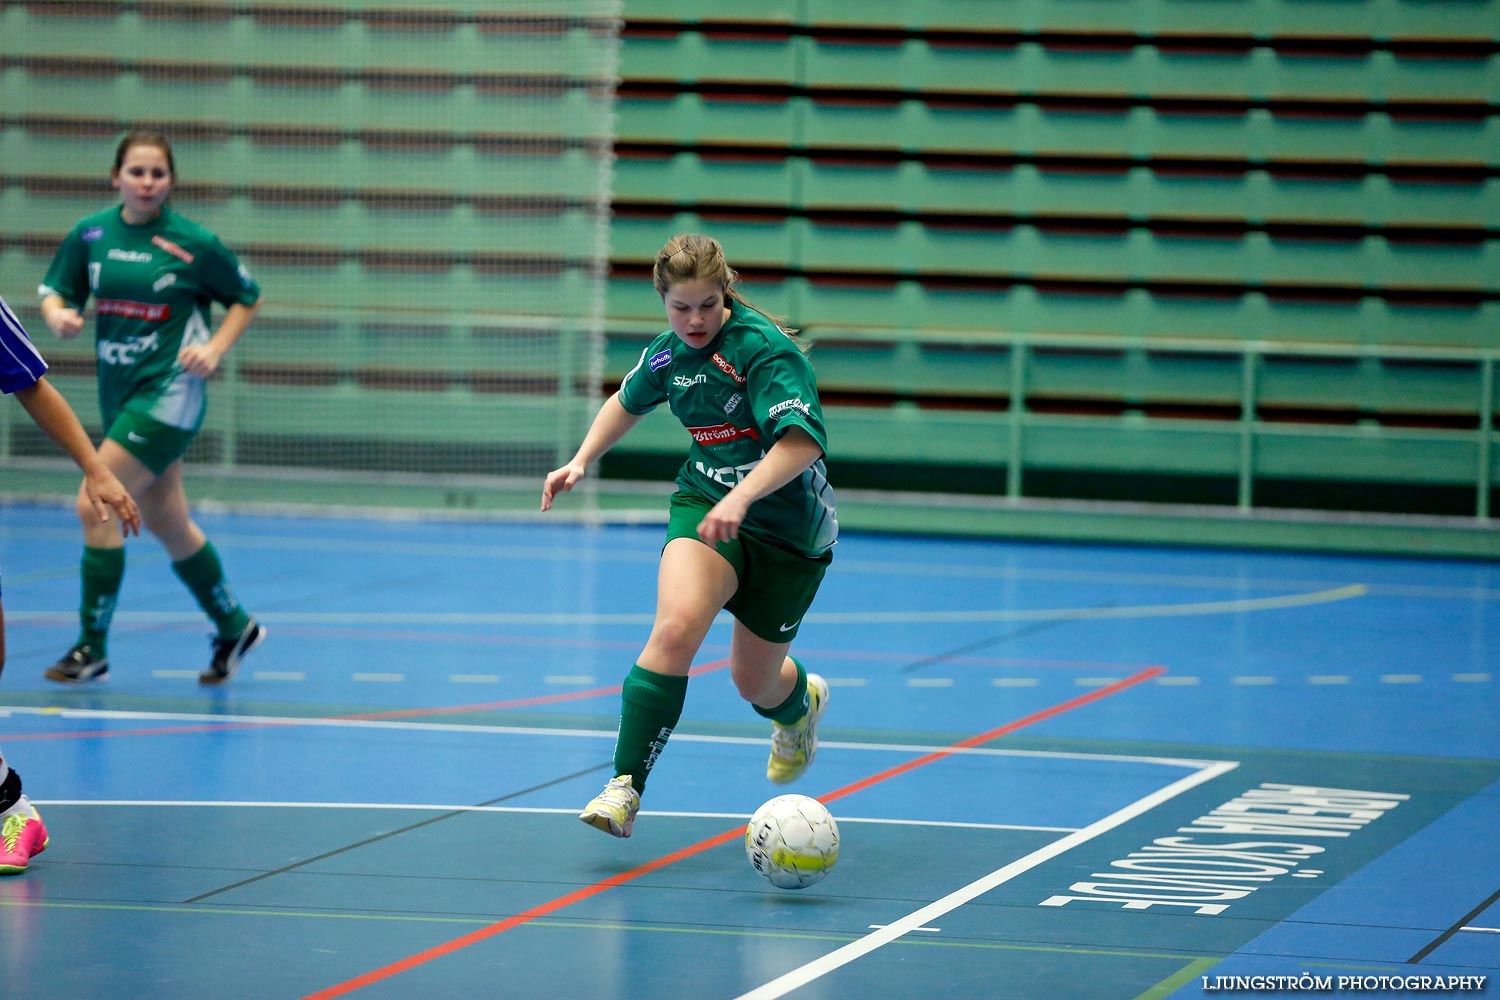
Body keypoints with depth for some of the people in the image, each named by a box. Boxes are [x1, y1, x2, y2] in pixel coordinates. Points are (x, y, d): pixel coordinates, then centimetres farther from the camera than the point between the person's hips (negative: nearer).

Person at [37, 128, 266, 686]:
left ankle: (92, 647, -7)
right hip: (118, 393, 6)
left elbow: (247, 298, 4)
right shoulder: (90, 234, 2)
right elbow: (55, 291, 8)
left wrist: (215, 349, -10)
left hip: (168, 393, -6)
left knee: (96, 507, -16)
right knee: (166, 523, 15)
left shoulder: (193, 243, -8)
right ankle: (235, 627, 34)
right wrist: (58, 315, -15)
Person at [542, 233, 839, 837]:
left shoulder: (766, 349, -20)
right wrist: (582, 460, 13)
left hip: (787, 527, -3)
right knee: (676, 625, -27)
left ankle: (800, 702, 51)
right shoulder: (668, 353, 1)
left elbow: (802, 441, -32)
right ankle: (625, 787, -26)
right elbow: (628, 401, 25)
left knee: (754, 682, 10)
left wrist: (741, 498, -43)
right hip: (705, 501, 3)